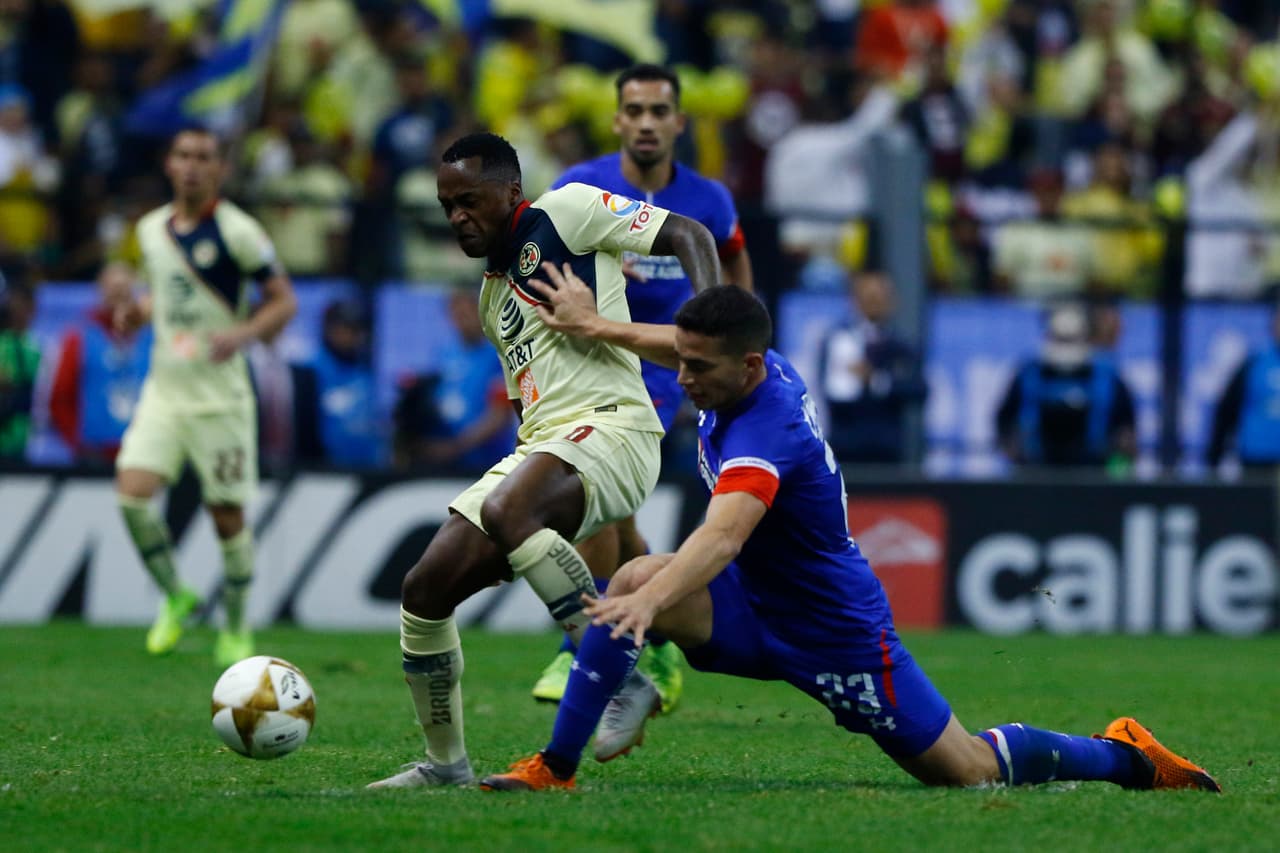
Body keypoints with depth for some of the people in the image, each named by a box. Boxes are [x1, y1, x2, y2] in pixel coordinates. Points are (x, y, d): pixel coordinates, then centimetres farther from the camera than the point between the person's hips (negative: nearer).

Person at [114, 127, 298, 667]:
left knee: (227, 515, 1)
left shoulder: (237, 231, -10)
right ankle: (174, 597, 10)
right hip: (164, 388, 4)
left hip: (220, 394, -4)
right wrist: (138, 312, 1)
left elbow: (285, 301, -6)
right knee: (132, 492, -13)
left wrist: (243, 334, -24)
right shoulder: (151, 228, 7)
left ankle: (236, 628, 20)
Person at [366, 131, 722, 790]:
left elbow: (688, 235, -8)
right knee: (424, 591, -1)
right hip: (538, 442, 9)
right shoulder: (491, 293, 24)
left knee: (504, 511, -38)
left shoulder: (566, 212, -1)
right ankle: (445, 764, 12)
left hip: (610, 427, -9)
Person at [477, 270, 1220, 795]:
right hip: (752, 606, 8)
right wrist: (596, 326, 14)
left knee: (969, 771, 1)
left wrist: (651, 601, -65)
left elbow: (722, 536, -51)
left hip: (834, 632, -8)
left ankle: (1125, 757, 24)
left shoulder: (764, 434, -33)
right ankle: (554, 768, -15)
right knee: (632, 580, -19)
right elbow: (684, 343, 17)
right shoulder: (760, 366, -9)